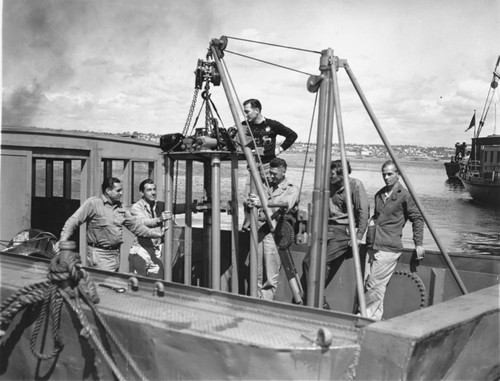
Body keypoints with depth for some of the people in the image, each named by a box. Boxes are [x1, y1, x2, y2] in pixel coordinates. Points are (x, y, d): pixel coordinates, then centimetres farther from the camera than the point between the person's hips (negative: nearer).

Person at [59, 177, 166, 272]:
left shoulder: (119, 207, 12)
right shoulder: (93, 203, -8)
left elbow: (135, 225, 17)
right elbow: (73, 221, -11)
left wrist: (159, 234, 14)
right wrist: (62, 241, -24)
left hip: (116, 254, 7)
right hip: (99, 254, -7)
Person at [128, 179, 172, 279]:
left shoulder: (159, 205, 8)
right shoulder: (136, 207, -9)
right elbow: (143, 222, -26)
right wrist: (159, 219, -44)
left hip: (156, 251, 4)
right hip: (140, 251, -4)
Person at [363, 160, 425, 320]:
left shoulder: (404, 196, -5)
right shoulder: (379, 194, 15)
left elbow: (417, 219, -3)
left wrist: (418, 244, -6)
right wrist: (371, 223, 13)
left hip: (389, 248, -7)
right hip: (373, 247, 7)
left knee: (375, 286, -8)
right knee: (368, 285, 5)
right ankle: (375, 319, 14)